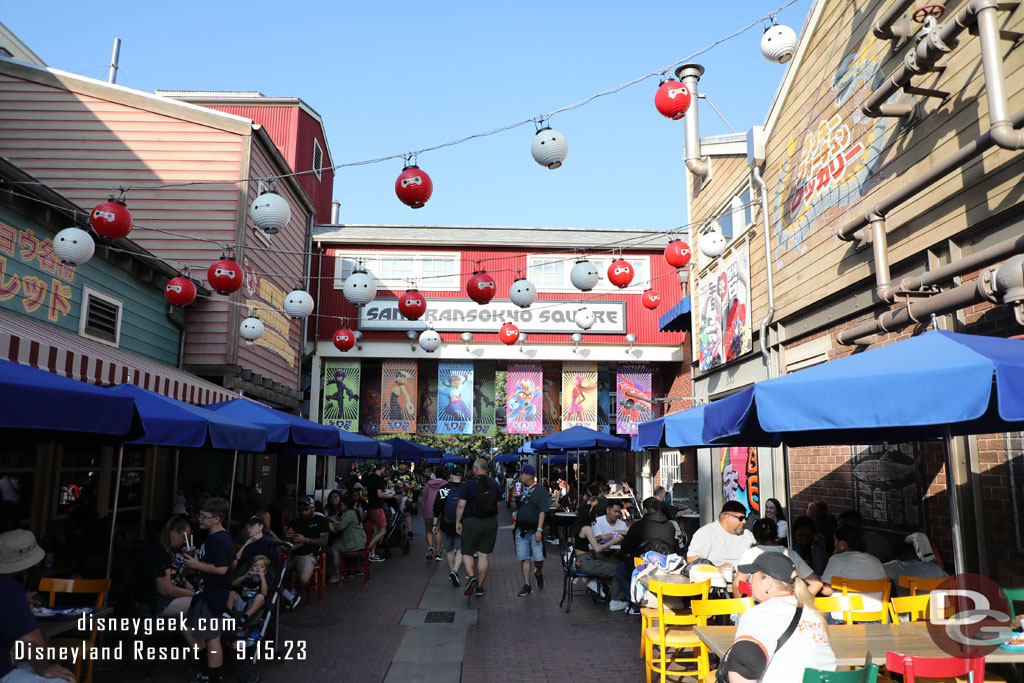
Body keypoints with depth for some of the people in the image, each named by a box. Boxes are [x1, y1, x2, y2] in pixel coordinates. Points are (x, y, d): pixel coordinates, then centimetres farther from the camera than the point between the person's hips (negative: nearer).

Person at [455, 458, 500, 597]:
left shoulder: (468, 485, -9)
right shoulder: (494, 484, 5)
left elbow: (461, 506, -11)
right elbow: (498, 504, 14)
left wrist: (458, 522, -2)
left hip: (471, 522, -3)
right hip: (491, 522, 4)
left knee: (467, 553, 9)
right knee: (483, 555, 8)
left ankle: (471, 575, -17)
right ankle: (480, 587, 12)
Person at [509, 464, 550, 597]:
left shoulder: (540, 490, -4)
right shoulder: (520, 489, 11)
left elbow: (542, 511, -8)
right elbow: (514, 509, 13)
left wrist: (539, 530, -15)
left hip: (534, 530, -4)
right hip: (521, 529, 4)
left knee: (538, 558, -3)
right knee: (524, 558, 3)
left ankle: (538, 572, 29)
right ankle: (526, 586, 9)